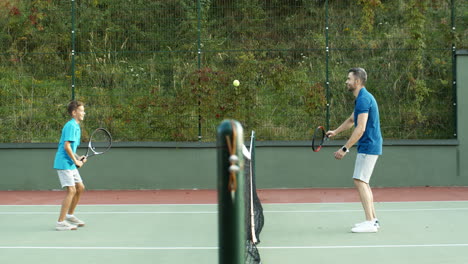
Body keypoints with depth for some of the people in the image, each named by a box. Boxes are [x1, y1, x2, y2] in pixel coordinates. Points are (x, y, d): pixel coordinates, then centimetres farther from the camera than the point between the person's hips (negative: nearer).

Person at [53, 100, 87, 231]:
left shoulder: (76, 126, 17)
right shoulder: (71, 126, -15)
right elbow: (66, 146, -23)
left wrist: (78, 158, 10)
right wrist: (76, 161, -16)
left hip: (70, 164, 10)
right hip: (64, 163, -10)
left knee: (80, 188, 15)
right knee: (71, 190, -14)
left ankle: (69, 215, 28)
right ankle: (60, 223, -12)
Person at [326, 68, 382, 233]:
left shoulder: (364, 99, -18)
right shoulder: (362, 98, 16)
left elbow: (361, 128, -25)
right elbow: (351, 120, 33)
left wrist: (345, 148, -24)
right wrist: (335, 132, 33)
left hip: (368, 146, -10)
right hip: (369, 146, 10)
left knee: (359, 181, -12)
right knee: (363, 182, 13)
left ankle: (370, 222, -13)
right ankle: (373, 219, 16)